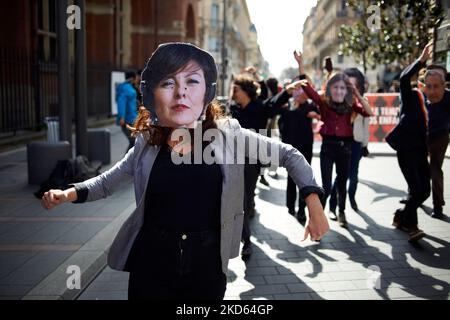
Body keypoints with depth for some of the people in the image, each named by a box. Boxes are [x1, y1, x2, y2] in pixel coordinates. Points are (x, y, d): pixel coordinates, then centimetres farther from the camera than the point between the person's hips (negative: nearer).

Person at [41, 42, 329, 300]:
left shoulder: (228, 135, -8)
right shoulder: (147, 144, -2)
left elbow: (288, 154, 0)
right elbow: (107, 182, 13)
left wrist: (313, 199, -10)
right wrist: (72, 193, -2)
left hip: (207, 266, -1)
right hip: (151, 265, 1)